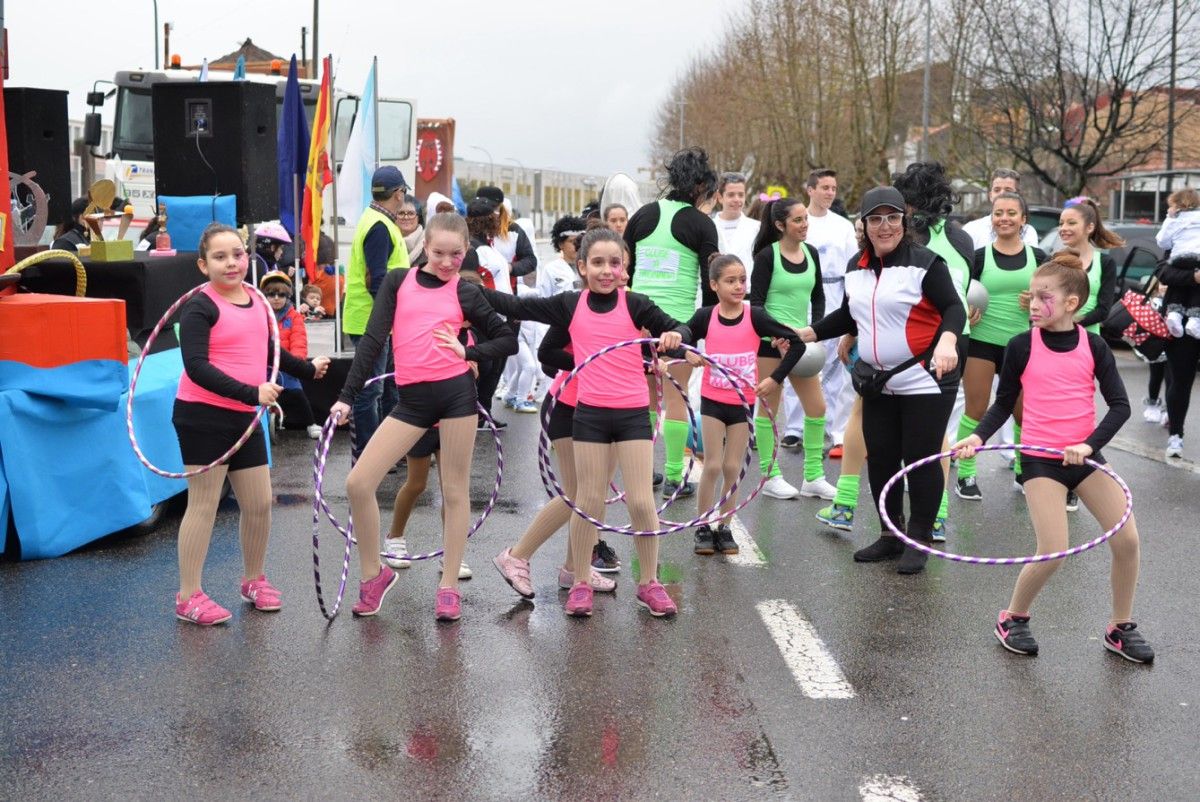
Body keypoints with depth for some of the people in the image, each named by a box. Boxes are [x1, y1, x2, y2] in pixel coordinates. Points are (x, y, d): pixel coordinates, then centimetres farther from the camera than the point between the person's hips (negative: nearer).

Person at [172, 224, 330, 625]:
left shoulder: (256, 302, 11)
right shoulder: (200, 308, -12)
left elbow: (269, 351, 28)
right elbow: (196, 367, -23)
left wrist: (308, 368, 41)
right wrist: (252, 392, -31)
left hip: (245, 419, 7)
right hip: (203, 416, -7)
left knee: (260, 504, 10)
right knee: (204, 505, -2)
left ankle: (254, 580, 30)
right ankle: (188, 597, 8)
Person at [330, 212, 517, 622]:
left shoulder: (465, 292, 5)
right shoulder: (398, 281, 7)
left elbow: (509, 340, 10)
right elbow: (372, 339, 4)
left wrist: (468, 352, -6)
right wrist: (347, 396, -1)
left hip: (456, 392, -1)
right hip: (412, 398, 2)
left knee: (455, 490, 4)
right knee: (358, 482, -5)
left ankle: (449, 586, 16)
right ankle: (373, 573, 15)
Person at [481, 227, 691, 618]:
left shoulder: (635, 304, -2)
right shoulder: (569, 304, 2)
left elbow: (679, 328, 0)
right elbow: (516, 306, 5)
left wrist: (674, 335, -24)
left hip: (633, 413, -1)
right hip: (590, 413, 1)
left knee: (641, 501, 1)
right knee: (589, 501, 6)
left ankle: (650, 582, 17)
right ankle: (581, 582, 20)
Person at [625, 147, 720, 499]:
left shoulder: (644, 214, 9)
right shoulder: (701, 223, -3)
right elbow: (710, 280, -4)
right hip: (678, 319, -4)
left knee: (644, 398, 13)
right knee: (676, 398, 3)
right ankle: (673, 478, 6)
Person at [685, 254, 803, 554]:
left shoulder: (755, 316, -8)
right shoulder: (705, 316, -4)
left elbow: (796, 343, -7)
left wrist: (776, 378, -9)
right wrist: (689, 355, -14)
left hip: (743, 402, 0)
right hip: (712, 401, 0)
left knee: (732, 468, 6)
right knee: (713, 466, -1)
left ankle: (723, 528, 18)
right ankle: (703, 528, 12)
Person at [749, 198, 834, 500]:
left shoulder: (811, 254, 9)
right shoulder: (767, 256, -8)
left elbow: (818, 297, 15)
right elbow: (756, 301, -9)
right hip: (769, 341, -6)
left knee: (817, 407, 5)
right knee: (769, 408, 1)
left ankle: (813, 476, 16)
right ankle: (770, 477, 11)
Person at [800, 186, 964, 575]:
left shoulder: (924, 262, -9)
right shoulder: (856, 268, 11)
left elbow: (953, 307, -16)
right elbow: (848, 315, 23)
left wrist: (947, 340, -35)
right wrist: (809, 333, 14)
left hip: (925, 380, -6)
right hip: (879, 384, 7)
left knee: (920, 459, -1)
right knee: (880, 458, 9)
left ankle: (919, 540, 12)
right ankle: (891, 535, 24)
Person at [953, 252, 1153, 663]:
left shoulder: (1093, 345, 0)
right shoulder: (1022, 346, -3)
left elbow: (1120, 405, -2)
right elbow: (1004, 403, 6)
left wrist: (1090, 445, -16)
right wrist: (979, 436, -10)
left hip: (1085, 456, 3)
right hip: (1041, 459, -2)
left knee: (1127, 539, -5)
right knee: (1052, 554, -12)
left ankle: (1121, 628, 16)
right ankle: (1013, 619, 14)